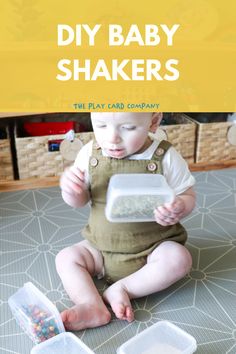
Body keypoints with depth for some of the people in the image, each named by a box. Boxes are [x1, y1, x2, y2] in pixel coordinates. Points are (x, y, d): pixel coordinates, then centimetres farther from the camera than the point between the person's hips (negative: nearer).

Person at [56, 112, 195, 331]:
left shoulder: (166, 157, -17)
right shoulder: (90, 154, -10)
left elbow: (188, 196, -6)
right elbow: (79, 202, -1)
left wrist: (178, 209, -30)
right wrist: (71, 190, -25)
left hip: (154, 245, -2)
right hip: (101, 246, 3)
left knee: (179, 259, -26)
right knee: (66, 258, -10)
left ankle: (120, 289, -16)